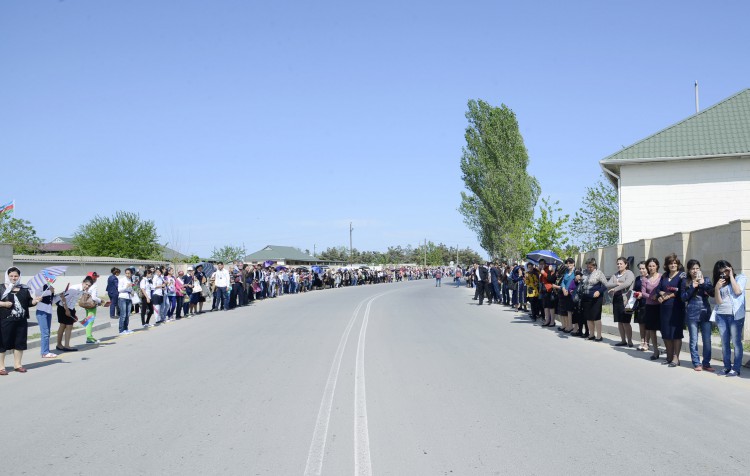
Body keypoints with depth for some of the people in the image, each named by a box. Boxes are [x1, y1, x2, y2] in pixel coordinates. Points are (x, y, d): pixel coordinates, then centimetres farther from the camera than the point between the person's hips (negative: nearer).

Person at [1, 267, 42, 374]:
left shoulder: (24, 289, 12)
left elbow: (29, 302, 13)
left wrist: (35, 301, -5)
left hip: (21, 321, 4)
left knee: (20, 342, 9)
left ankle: (17, 364, 21)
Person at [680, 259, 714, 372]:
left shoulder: (706, 280, 8)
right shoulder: (685, 282, 5)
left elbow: (712, 293, -3)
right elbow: (683, 297, 1)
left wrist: (703, 283, -14)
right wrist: (693, 287, -10)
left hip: (705, 313, 1)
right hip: (692, 314, -1)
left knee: (707, 340, 2)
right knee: (693, 340, 2)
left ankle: (706, 363, 12)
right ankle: (696, 363, 11)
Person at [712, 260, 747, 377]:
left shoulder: (740, 277, 4)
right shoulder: (720, 282, 14)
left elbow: (737, 291, -14)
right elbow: (718, 301, 7)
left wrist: (731, 275, -7)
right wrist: (717, 288, -8)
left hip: (735, 315, -4)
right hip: (721, 315, 4)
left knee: (736, 342, -4)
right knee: (724, 343, 6)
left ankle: (736, 369, -2)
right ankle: (727, 367, 12)